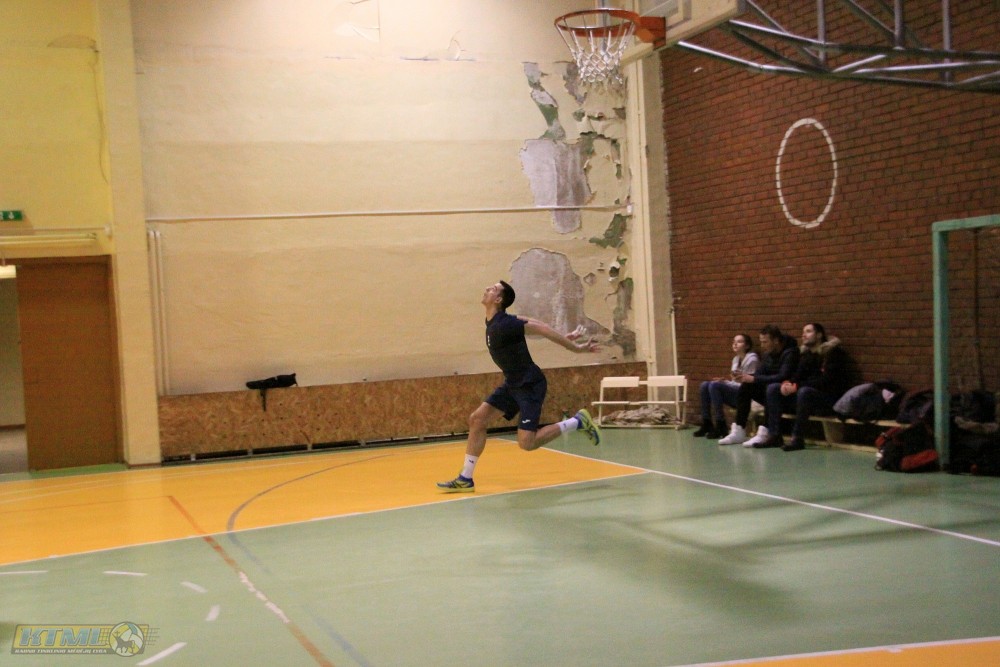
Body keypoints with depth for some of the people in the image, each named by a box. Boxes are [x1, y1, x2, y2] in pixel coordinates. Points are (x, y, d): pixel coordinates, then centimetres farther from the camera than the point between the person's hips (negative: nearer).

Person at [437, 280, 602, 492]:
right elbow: (531, 323, 11)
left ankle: (577, 422, 2)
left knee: (526, 442, -15)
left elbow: (541, 328, -21)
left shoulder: (504, 324, -22)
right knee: (477, 419, 3)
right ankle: (465, 479, 9)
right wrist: (565, 338, 11)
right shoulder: (493, 322, 6)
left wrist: (575, 347, -19)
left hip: (530, 385, -9)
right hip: (513, 385, 9)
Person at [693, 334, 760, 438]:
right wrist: (724, 380, -4)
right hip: (734, 391, 9)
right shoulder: (736, 359, 17)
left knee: (714, 385, -27)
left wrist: (726, 381, -17)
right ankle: (706, 424, -5)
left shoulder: (752, 359, -9)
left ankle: (720, 427, -23)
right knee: (705, 385, -6)